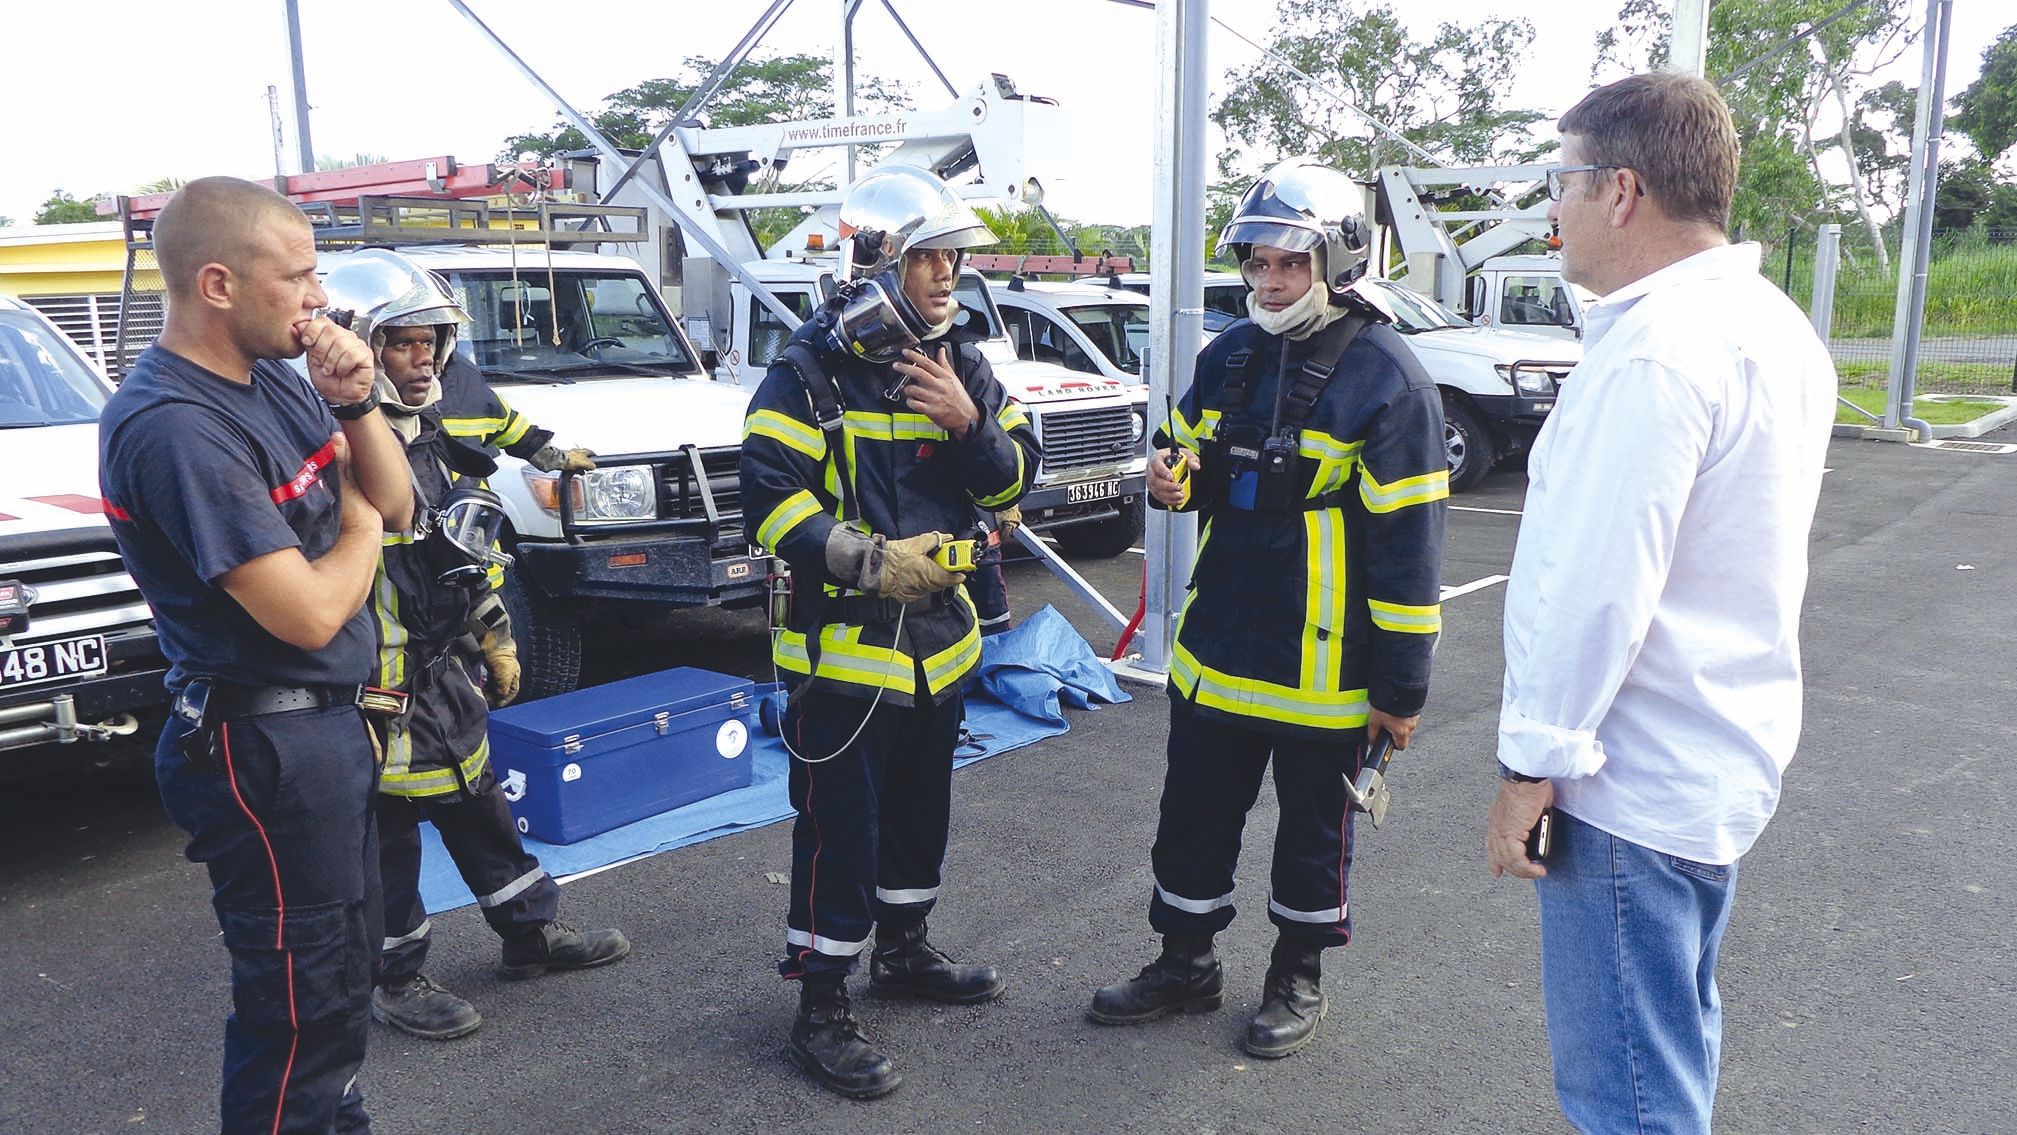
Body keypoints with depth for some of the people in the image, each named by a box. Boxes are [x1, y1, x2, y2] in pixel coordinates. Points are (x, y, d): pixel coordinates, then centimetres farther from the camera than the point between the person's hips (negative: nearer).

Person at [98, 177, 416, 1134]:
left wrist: (354, 404, -9)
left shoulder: (269, 377, 4)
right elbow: (309, 613, -27)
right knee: (303, 995, 4)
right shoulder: (175, 427, -23)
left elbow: (396, 505, 8)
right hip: (266, 748, -10)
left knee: (345, 959, 24)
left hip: (326, 723, 10)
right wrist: (359, 527, -7)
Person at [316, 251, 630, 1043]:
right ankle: (395, 978, 24)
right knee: (386, 832, 7)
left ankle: (531, 933, 35)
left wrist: (496, 639, 19)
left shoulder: (433, 435, 10)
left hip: (449, 669, 9)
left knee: (478, 805, 20)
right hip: (383, 681, -9)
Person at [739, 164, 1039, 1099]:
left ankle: (904, 951, 42)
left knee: (920, 809, 22)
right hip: (844, 644, -7)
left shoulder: (959, 359, 7)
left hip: (939, 636, 7)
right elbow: (770, 495, -17)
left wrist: (970, 421, -15)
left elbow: (1015, 477, 5)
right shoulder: (815, 367, -13)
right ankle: (821, 1009, 15)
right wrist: (870, 561, -24)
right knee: (840, 830, 0)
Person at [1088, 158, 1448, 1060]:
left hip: (1324, 670, -6)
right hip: (1216, 647, 6)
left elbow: (1407, 546, -15)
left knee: (1315, 830, 14)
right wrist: (1172, 481, -6)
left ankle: (1298, 978, 35)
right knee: (1193, 814, 17)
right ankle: (1185, 966, 36)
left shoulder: (1385, 378, -15)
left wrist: (1400, 687, -13)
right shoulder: (1230, 356, 4)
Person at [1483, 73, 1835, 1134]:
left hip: (1633, 786, -10)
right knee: (1678, 1039, 25)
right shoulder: (1775, 326, 10)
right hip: (1728, 760, 10)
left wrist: (1532, 763, -17)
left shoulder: (1653, 352, -22)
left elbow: (1595, 589, -25)